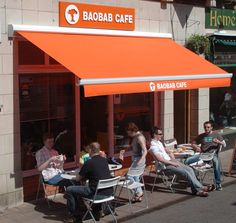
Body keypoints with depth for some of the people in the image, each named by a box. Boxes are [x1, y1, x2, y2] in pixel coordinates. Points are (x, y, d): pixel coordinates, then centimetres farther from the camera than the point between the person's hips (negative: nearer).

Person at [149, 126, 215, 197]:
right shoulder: (153, 146, -14)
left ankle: (196, 190, -13)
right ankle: (200, 188, -15)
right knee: (186, 172, -21)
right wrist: (173, 163, -19)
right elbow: (160, 159, -23)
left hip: (170, 161, 9)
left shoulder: (159, 142, 17)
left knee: (190, 169, -7)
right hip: (165, 165, -9)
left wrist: (174, 161, 10)